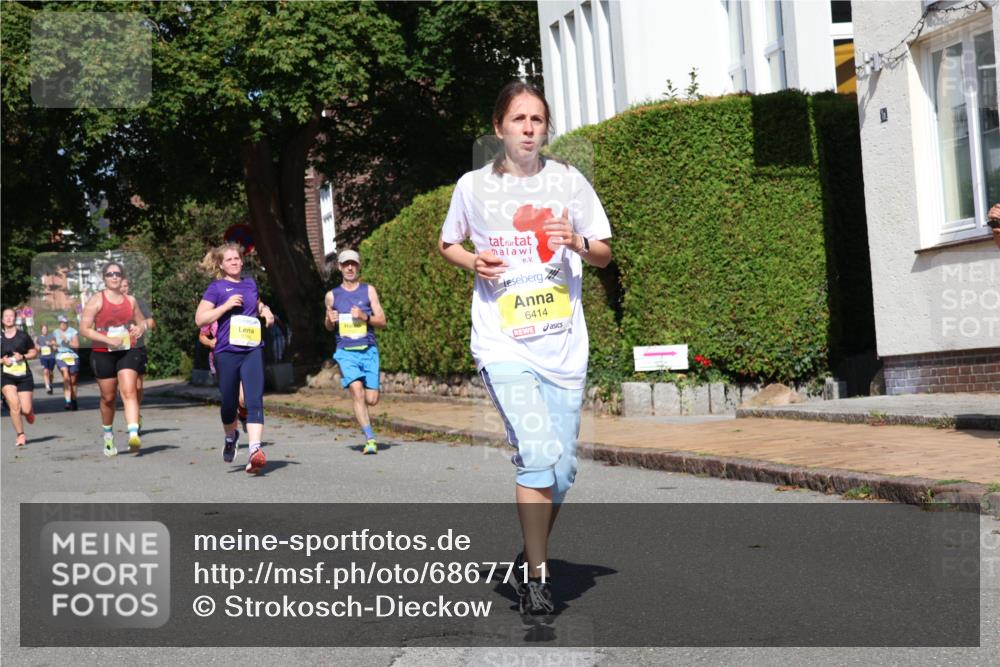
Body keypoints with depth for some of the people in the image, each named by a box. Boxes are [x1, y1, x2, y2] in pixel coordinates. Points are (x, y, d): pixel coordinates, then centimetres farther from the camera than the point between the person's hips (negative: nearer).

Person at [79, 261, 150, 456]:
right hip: (103, 354, -2)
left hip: (128, 352, 2)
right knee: (108, 397, 8)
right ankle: (108, 437, 29)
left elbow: (142, 322, 24)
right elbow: (84, 328, -7)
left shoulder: (130, 300, 11)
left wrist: (140, 329, -1)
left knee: (129, 391, -17)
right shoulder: (96, 300, -2)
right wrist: (108, 339, -19)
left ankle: (134, 434, -30)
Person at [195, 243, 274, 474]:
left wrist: (266, 311, 14)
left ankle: (255, 451, -23)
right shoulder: (216, 287, 1)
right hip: (227, 352, -2)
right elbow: (200, 319, -6)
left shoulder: (251, 284, 15)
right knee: (229, 403, 9)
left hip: (253, 351, 2)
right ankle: (230, 437, 39)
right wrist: (227, 305, -13)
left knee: (255, 400, -14)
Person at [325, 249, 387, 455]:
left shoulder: (368, 291, 9)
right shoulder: (332, 295, 12)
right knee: (357, 391, -19)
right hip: (345, 352, 0)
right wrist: (330, 320, 1)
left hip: (368, 350, 0)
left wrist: (365, 317, -12)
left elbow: (382, 322, 6)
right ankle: (370, 439, -17)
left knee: (371, 399, -5)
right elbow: (328, 327, 24)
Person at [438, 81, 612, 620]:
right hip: (503, 346, -3)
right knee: (539, 455, -20)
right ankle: (536, 577, -5)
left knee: (561, 470, 8)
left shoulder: (568, 182, 5)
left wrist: (577, 243, -11)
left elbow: (604, 253, 12)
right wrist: (472, 262, -5)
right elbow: (446, 243, 17)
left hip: (564, 345, 3)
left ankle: (532, 558, 32)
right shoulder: (473, 186, 2)